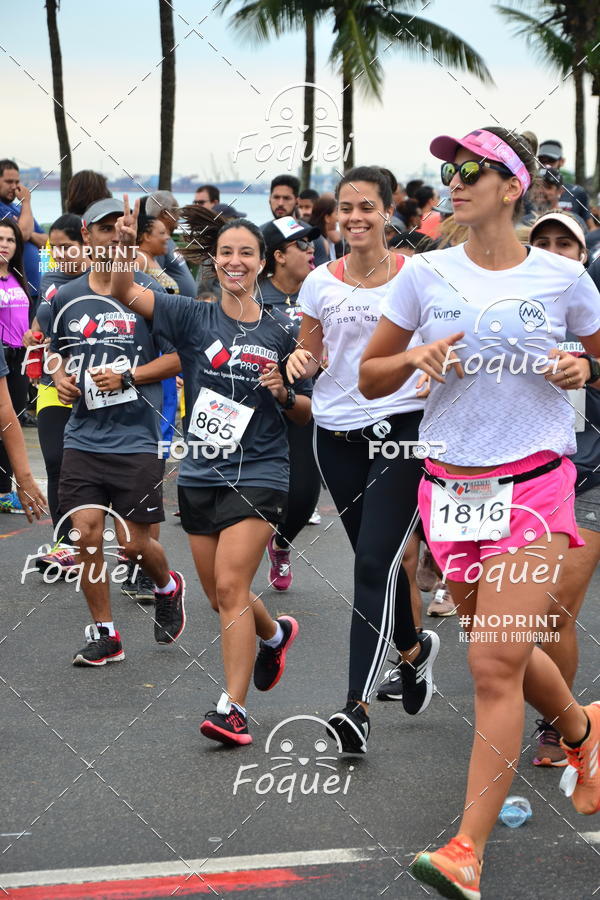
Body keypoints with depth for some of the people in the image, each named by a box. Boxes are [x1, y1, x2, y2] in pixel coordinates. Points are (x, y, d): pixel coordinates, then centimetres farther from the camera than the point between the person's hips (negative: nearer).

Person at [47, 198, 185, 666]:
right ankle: (104, 634, 7)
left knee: (135, 543, 0)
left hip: (136, 438, -3)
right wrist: (60, 375, 3)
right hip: (83, 438, 3)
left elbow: (178, 357, -3)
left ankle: (169, 588, 34)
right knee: (85, 533, -6)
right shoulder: (66, 298, 8)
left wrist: (127, 377, -14)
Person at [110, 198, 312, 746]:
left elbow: (308, 413, 9)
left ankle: (233, 707, -12)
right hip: (201, 475, 3)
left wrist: (284, 395, -11)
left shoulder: (282, 332, 1)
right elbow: (126, 293, -12)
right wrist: (126, 246, -29)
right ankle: (274, 634, 45)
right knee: (220, 595, 13)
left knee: (230, 586, -15)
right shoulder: (193, 318, 1)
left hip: (258, 475, -3)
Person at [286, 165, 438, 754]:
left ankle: (358, 706, -18)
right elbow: (309, 352, 14)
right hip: (337, 433, 4)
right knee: (376, 557, 14)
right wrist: (300, 362, -8)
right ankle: (413, 648, 44)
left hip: (402, 426, -4)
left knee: (375, 563, -14)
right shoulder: (321, 282, 5)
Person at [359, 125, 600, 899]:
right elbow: (368, 379, 9)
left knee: (495, 664, -14)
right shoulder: (424, 275, 3)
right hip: (450, 485, 4)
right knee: (505, 653, 15)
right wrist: (414, 356, -11)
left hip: (532, 486, -4)